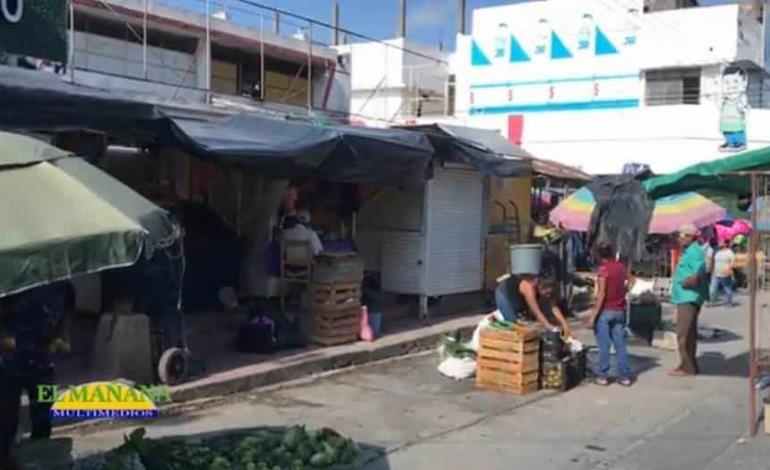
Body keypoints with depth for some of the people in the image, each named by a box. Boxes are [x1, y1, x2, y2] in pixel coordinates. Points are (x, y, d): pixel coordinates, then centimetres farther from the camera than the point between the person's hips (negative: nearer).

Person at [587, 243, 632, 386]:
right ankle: (624, 376, 8)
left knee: (604, 345, -1)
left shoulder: (603, 268, -13)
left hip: (605, 311, -6)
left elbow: (601, 294, -17)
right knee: (620, 344, 8)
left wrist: (594, 314, -16)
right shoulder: (621, 267, 6)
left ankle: (602, 376, 2)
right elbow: (626, 288, 13)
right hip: (620, 311, 6)